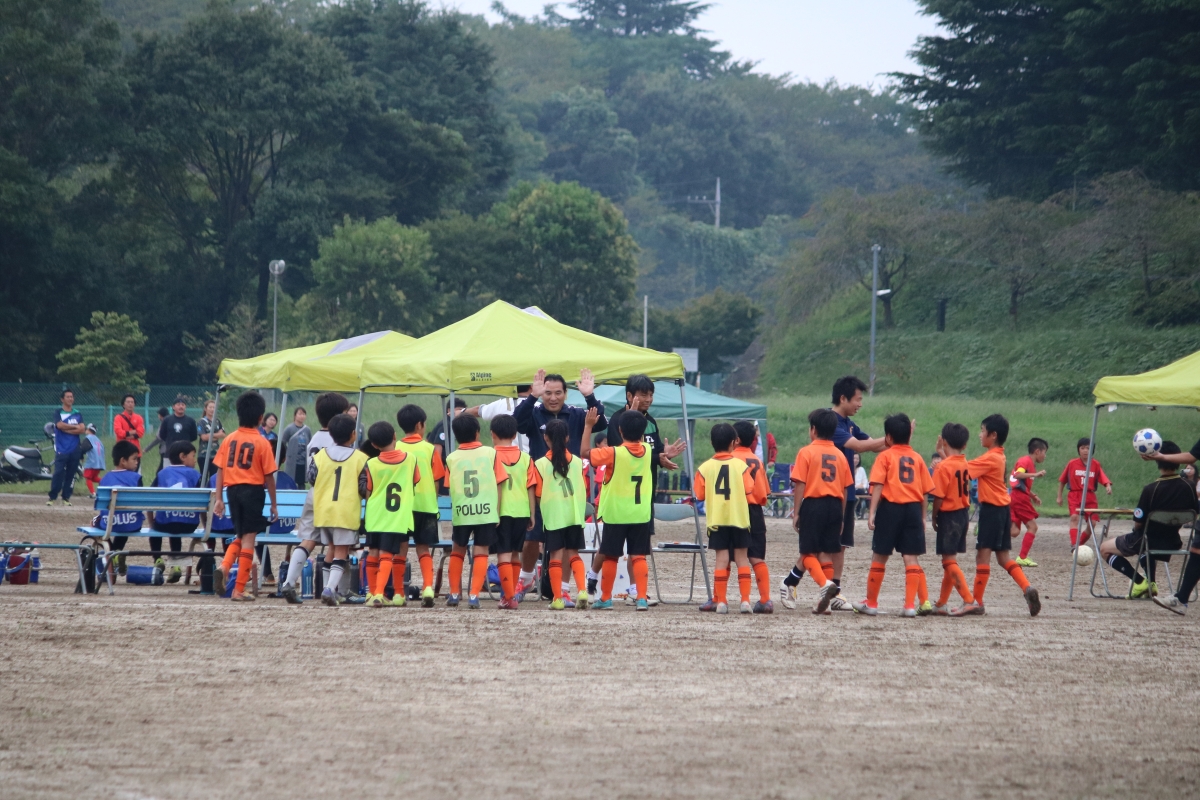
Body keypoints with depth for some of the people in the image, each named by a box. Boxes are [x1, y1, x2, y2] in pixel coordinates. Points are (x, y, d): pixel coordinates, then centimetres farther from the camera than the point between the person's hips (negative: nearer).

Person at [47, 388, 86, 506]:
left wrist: (67, 429, -10)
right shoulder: (57, 413, 4)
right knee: (58, 473, -11)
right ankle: (52, 497, -7)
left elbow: (82, 429, -1)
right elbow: (60, 425, -14)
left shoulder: (77, 414, 13)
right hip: (61, 450, -3)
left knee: (71, 474, 3)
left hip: (75, 450, 3)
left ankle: (66, 498, 9)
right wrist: (75, 427, -6)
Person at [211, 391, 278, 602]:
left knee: (240, 536, 20)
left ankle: (224, 568, -6)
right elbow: (269, 476, -5)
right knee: (248, 539, 3)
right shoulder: (262, 442, -7)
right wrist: (274, 504, 3)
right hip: (253, 490, -4)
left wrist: (219, 498, 8)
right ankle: (239, 590, 3)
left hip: (232, 489, 4)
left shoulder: (229, 439, 3)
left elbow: (220, 470, 3)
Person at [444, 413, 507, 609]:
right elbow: (498, 484, 1)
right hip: (486, 511, -1)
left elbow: (450, 488, 6)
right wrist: (497, 512, 6)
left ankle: (455, 593, 21)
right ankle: (474, 595, -7)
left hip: (461, 512, 1)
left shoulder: (452, 458, 2)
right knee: (481, 552, 2)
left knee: (458, 550, 18)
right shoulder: (490, 453, 0)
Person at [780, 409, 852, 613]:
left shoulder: (807, 452, -4)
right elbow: (845, 489, 10)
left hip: (813, 504, -4)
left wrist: (796, 513, -4)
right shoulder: (840, 455, 10)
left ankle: (825, 584, -22)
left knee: (809, 552, 2)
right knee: (826, 552, 8)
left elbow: (800, 485, -9)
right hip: (835, 506, 5)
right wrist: (841, 517, 17)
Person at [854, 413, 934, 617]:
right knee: (911, 558, 3)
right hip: (913, 508, 3)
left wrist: (872, 513, -12)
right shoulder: (917, 458, 10)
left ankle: (871, 603, 16)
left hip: (890, 507, -3)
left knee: (880, 556, 8)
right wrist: (922, 516, 15)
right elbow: (925, 490, 8)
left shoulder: (885, 456, 0)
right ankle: (911, 605, -5)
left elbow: (878, 485, -10)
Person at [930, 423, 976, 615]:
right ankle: (942, 603, 23)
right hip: (964, 513, 8)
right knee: (950, 559, 16)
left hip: (949, 514, -8)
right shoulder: (965, 464, 3)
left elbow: (939, 497, -17)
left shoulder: (943, 467, -16)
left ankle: (969, 600, -15)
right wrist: (942, 454, 26)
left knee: (949, 561, -6)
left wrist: (934, 517, -4)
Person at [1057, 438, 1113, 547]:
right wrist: (1059, 496, 10)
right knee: (1075, 517, -24)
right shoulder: (1072, 463, -1)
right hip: (1074, 495, -3)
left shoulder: (1096, 464, 2)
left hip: (1090, 497, 3)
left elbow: (1104, 479, -8)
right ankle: (1074, 545, -31)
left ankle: (1080, 544, 18)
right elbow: (1062, 480, 8)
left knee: (1092, 522, -2)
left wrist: (1108, 486, -30)